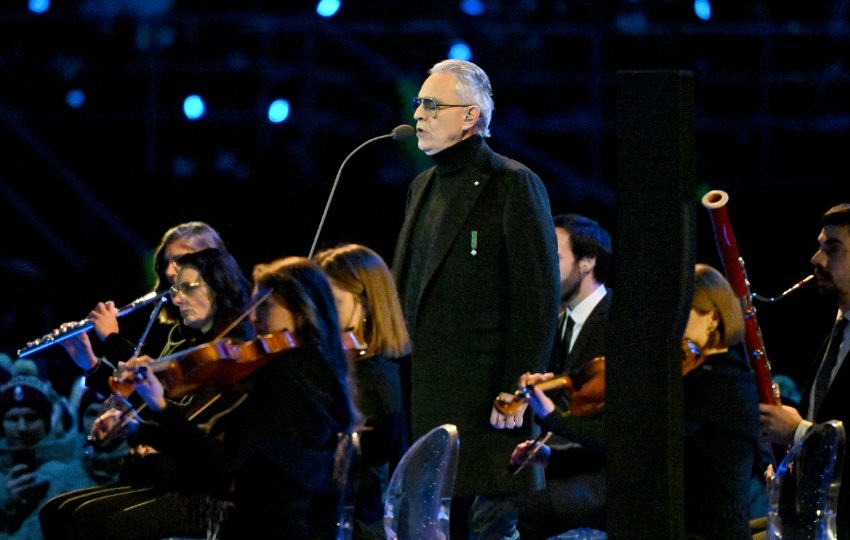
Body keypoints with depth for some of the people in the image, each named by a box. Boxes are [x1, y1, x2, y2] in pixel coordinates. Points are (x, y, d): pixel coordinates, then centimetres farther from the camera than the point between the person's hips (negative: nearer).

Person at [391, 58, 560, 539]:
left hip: (484, 390, -8)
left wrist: (518, 390, -17)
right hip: (424, 395, 8)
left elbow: (538, 298, -12)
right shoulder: (424, 188, 18)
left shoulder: (514, 185, -7)